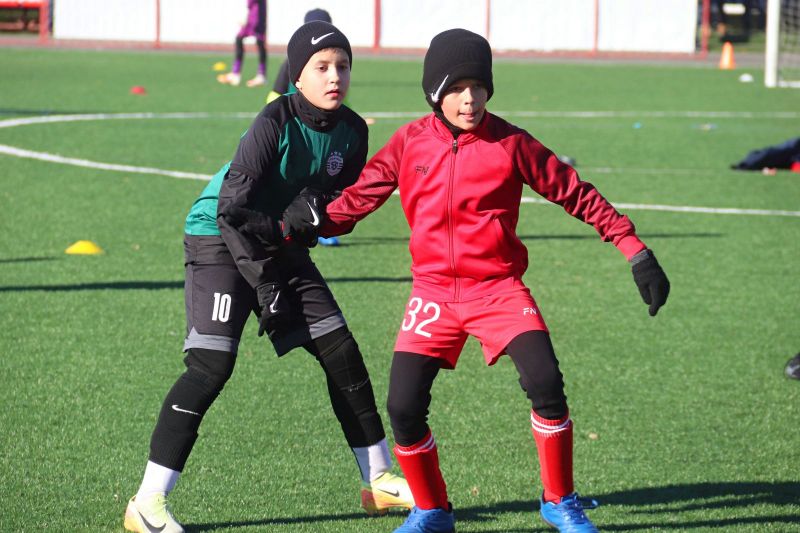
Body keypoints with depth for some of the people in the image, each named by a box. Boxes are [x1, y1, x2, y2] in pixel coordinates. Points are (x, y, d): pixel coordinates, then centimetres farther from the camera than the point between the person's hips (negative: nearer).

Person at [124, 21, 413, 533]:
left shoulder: (352, 132, -4)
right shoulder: (276, 121, -23)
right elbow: (232, 208, -24)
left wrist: (309, 213, -20)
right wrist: (263, 281, -24)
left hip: (283, 246, 7)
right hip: (221, 239, -7)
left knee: (342, 353, 4)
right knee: (212, 364, -19)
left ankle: (379, 480, 19)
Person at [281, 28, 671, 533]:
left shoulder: (510, 144, -6)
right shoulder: (410, 143, -1)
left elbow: (576, 195, -1)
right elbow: (358, 198, 4)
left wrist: (637, 251, -4)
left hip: (498, 289, -2)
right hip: (434, 293, 2)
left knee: (545, 383, -20)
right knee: (404, 406, -8)